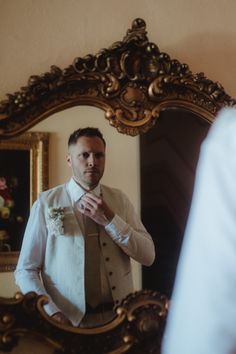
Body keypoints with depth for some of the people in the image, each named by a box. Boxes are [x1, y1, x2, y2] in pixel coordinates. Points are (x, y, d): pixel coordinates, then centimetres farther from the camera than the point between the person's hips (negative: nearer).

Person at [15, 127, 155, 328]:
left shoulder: (120, 200, 5)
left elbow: (148, 256, -1)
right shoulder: (47, 203, -4)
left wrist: (110, 220, -13)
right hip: (69, 322, -2)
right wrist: (52, 313, -17)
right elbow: (25, 270, -3)